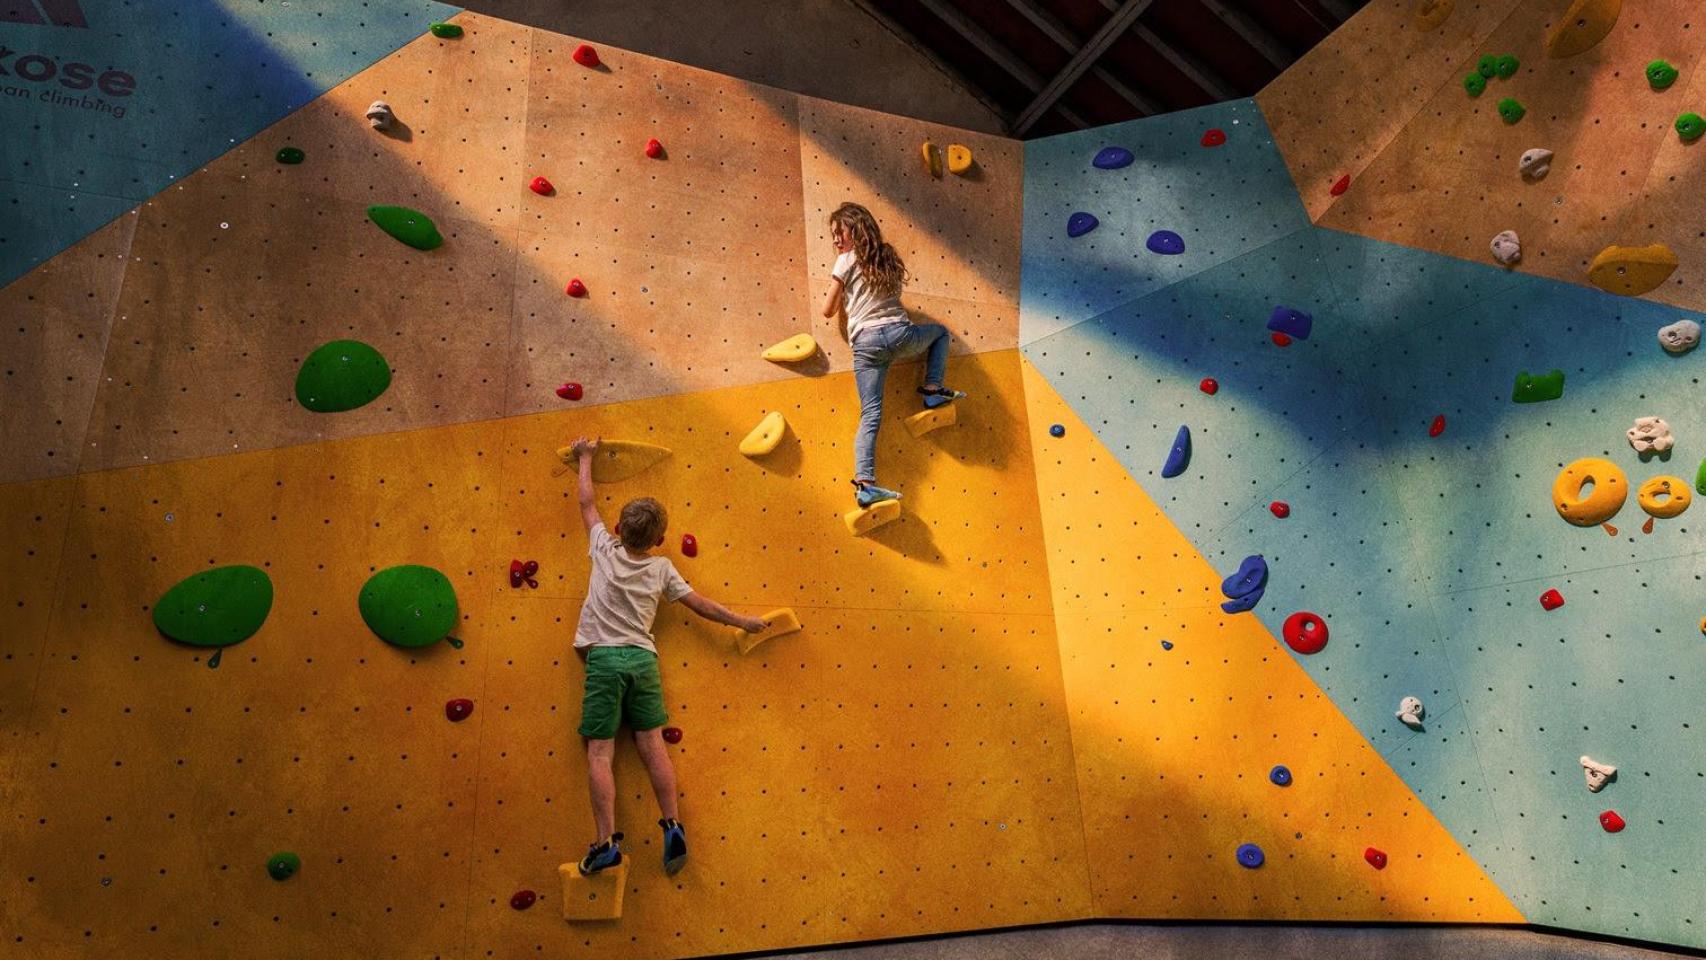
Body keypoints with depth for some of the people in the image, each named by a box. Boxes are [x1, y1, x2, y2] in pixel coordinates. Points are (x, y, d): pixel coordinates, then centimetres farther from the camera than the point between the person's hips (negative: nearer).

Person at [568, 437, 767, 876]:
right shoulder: (662, 569, 7)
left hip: (603, 658, -2)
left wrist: (585, 457, 29)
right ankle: (673, 826, -3)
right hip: (643, 659, 2)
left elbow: (587, 503, 17)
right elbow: (701, 605, 11)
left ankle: (607, 842, -9)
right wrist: (743, 621, 23)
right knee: (652, 745, 5)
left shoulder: (605, 549, 4)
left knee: (600, 753, -3)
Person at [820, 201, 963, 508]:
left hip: (865, 342, -2)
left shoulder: (845, 261, 7)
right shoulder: (889, 257, 21)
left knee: (870, 414, -5)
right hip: (898, 333, 2)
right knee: (941, 331, 33)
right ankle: (932, 388, 18)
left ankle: (864, 482, -18)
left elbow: (829, 311, 8)